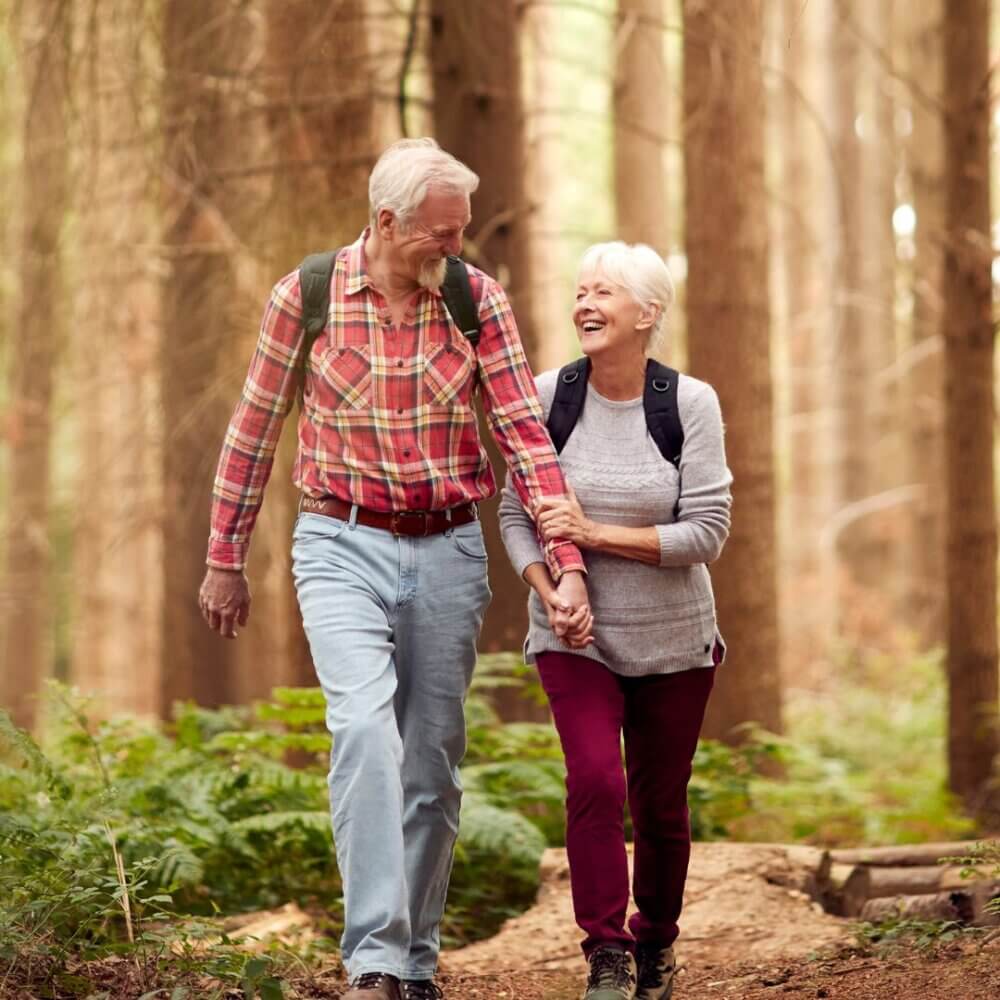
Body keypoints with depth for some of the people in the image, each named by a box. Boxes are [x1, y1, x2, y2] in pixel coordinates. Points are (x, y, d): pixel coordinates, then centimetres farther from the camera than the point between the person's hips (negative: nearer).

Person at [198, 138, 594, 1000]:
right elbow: (254, 431, 6)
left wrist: (568, 565, -12)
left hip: (448, 550, 2)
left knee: (432, 762, 7)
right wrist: (225, 559, 10)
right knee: (365, 728, -23)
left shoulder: (477, 300, -2)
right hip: (343, 546, -2)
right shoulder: (306, 297, -5)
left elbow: (525, 435, -5)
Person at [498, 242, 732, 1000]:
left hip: (671, 640, 0)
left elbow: (708, 532, -13)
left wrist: (596, 533, -21)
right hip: (577, 639, 0)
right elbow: (515, 512, 0)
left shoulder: (690, 404, -10)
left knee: (660, 806, 10)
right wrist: (549, 591, -17)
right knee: (595, 778, -22)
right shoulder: (548, 396, -7)